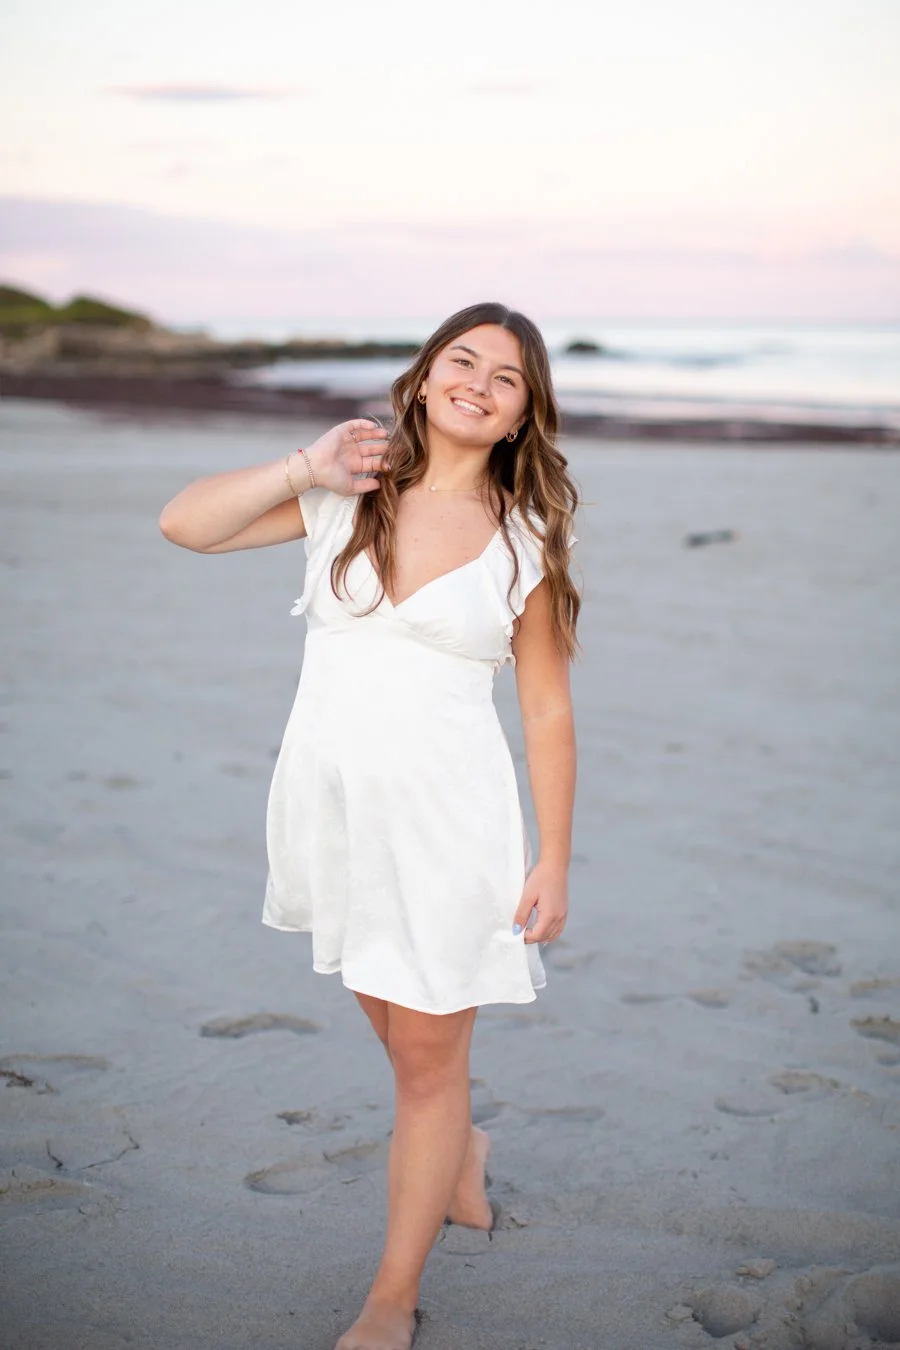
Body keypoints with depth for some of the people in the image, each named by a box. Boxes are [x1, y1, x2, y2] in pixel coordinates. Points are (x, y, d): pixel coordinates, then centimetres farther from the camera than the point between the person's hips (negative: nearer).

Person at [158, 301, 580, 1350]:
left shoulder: (526, 542, -3)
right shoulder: (346, 499, 1)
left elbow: (546, 708, -1)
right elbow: (183, 524, -4)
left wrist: (554, 861, -3)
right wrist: (309, 467, -10)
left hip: (445, 811, -3)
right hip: (331, 793, 3)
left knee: (426, 1054, 4)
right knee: (392, 1020, 20)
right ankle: (460, 1152, 52)